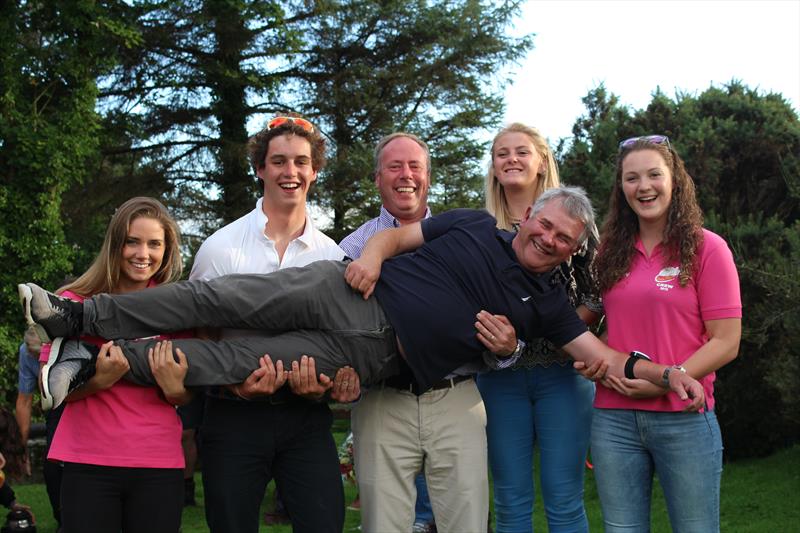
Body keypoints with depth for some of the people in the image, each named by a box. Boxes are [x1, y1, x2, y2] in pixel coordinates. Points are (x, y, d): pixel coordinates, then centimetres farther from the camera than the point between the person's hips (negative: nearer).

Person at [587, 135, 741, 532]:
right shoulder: (612, 252, 11)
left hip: (684, 419, -4)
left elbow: (725, 342, -6)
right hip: (613, 418, 4)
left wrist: (666, 380, -17)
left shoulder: (706, 248, -2)